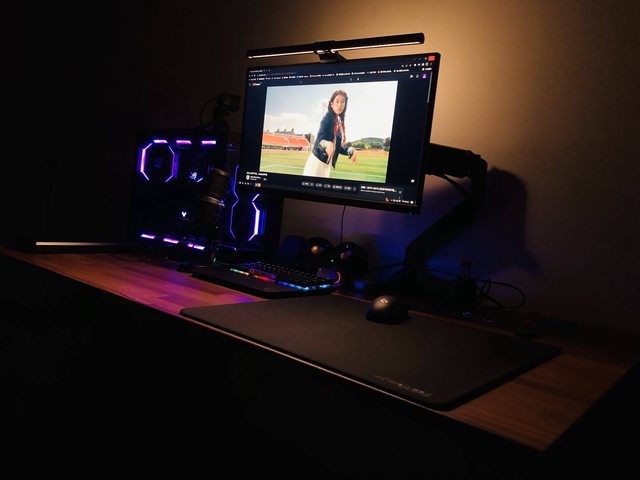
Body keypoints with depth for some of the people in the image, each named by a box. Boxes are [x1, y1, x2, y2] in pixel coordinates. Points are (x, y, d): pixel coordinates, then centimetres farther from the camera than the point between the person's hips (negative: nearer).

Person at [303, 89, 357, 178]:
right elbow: (319, 139, -20)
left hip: (327, 164, 9)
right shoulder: (328, 117, -9)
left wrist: (351, 151, -6)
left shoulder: (340, 123, 14)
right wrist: (327, 144, -43)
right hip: (317, 161, -9)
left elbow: (339, 146, 14)